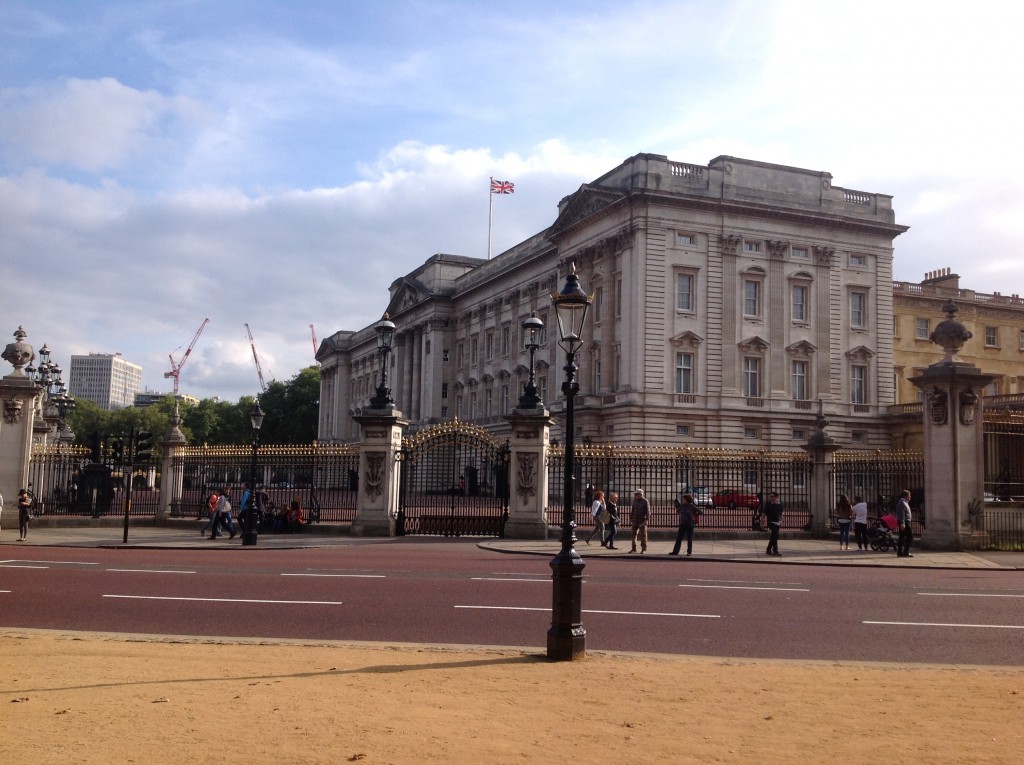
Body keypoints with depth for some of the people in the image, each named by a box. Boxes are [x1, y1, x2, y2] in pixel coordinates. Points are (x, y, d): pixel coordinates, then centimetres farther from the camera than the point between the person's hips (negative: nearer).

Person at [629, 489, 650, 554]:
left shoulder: (645, 501, -6)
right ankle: (634, 549, 13)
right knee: (634, 534, 6)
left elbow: (648, 511, -10)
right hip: (635, 521, 5)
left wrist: (647, 519, -18)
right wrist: (631, 517, 12)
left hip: (642, 521, -5)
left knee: (643, 535, -1)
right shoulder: (635, 501, 10)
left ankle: (644, 549, 6)